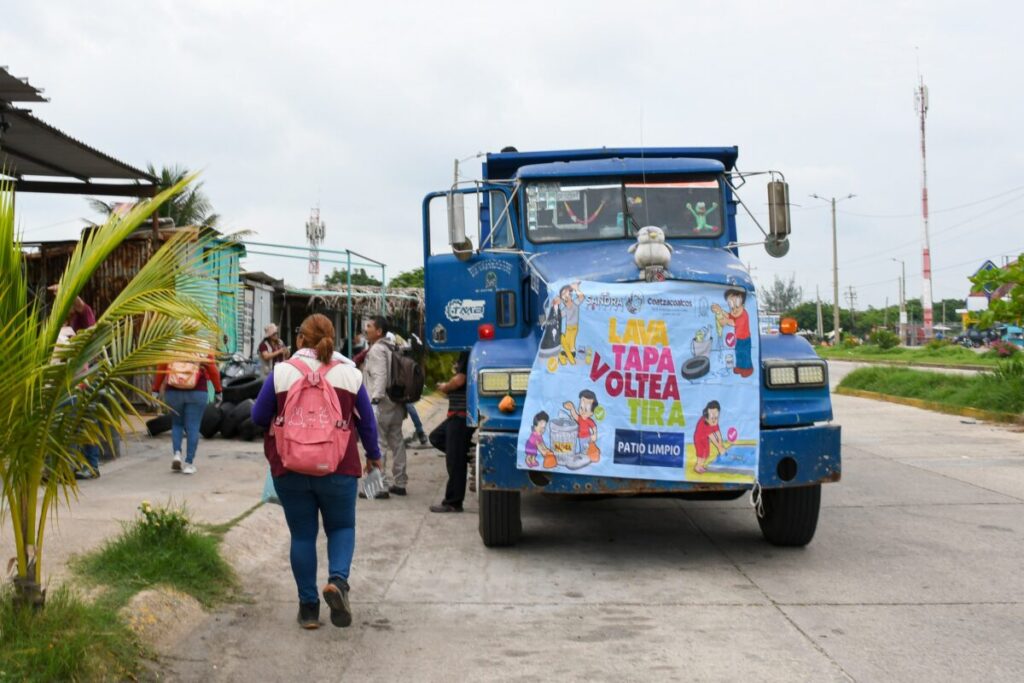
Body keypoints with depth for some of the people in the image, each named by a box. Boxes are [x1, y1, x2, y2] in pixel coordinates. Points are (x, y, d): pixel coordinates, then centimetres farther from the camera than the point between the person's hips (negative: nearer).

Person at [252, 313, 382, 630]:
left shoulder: (281, 372, -3)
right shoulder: (349, 373, 0)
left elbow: (259, 417, 3)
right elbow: (367, 421, 7)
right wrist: (373, 455, 23)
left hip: (290, 470, 0)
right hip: (338, 469, 0)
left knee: (302, 535, 10)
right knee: (341, 527, 16)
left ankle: (308, 607, 12)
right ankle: (337, 579, -10)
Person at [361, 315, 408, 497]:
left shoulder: (377, 349, -12)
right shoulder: (391, 349, 17)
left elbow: (380, 377, -22)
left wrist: (375, 400, -27)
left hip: (382, 405, -10)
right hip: (396, 404, 10)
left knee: (377, 445, -6)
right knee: (397, 443, 12)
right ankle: (399, 483, 19)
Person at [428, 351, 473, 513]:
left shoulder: (467, 354, -18)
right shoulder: (466, 353, 12)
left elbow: (459, 380, -23)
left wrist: (444, 387, -5)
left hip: (461, 414, -11)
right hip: (458, 414, 11)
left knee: (455, 461, -3)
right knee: (436, 437, 21)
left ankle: (453, 503, 5)